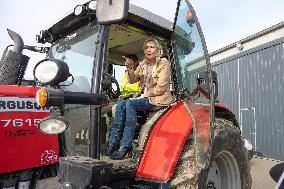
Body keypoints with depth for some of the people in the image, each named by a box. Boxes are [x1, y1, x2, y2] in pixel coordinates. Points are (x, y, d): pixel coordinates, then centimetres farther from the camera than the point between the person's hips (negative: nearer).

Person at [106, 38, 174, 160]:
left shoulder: (164, 63, -4)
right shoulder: (143, 64, 15)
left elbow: (160, 88, -12)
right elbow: (132, 80, 7)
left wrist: (146, 94, -9)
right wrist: (129, 68, -9)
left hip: (158, 99, -6)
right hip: (145, 97, 7)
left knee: (130, 103, -28)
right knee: (121, 104, -17)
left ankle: (125, 146, -28)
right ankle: (113, 143, -17)